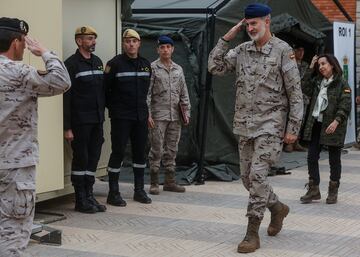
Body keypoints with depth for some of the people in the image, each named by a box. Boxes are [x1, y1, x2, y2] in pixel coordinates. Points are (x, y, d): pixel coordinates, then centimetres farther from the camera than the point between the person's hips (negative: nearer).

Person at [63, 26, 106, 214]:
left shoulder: (98, 62, 13)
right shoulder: (72, 64, -8)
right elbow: (66, 97, -12)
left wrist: (102, 114, 11)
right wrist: (67, 127, -15)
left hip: (97, 121, 7)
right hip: (80, 121, -6)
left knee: (93, 159, 10)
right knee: (80, 159, 0)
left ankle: (89, 196, 19)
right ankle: (80, 200, 8)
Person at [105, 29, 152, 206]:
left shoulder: (146, 64, 10)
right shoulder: (115, 64, -7)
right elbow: (105, 88, -6)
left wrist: (142, 107, 16)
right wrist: (114, 108, -3)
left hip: (140, 116, 6)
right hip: (121, 118, -6)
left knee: (140, 151, 10)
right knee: (118, 152, -4)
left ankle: (139, 190, 20)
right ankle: (113, 193, 3)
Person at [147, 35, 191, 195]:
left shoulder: (178, 69, 12)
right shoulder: (152, 68, -3)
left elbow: (184, 93, 15)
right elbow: (147, 93, -7)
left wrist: (186, 112, 8)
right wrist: (148, 114, -14)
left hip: (175, 117, 5)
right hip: (158, 116, -5)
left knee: (171, 150, 9)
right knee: (156, 150, -3)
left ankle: (170, 182, 17)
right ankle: (154, 183, 4)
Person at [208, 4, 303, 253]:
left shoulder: (282, 50, -8)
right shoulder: (242, 50, 8)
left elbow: (295, 93, -8)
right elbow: (215, 67, 5)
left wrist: (292, 128, -11)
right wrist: (227, 38, 0)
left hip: (270, 124, -6)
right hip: (245, 124, 6)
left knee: (257, 175, -13)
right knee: (248, 176, 11)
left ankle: (252, 234, -5)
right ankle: (278, 207, 37)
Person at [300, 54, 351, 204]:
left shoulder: (342, 84, -5)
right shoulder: (317, 82, 14)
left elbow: (345, 106, -12)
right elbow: (306, 90, -2)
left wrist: (336, 121, -26)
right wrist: (310, 69, 0)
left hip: (333, 127, -5)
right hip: (316, 125, 5)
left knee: (334, 160, 6)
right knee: (312, 157, 4)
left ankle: (333, 192, 17)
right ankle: (314, 190, 14)